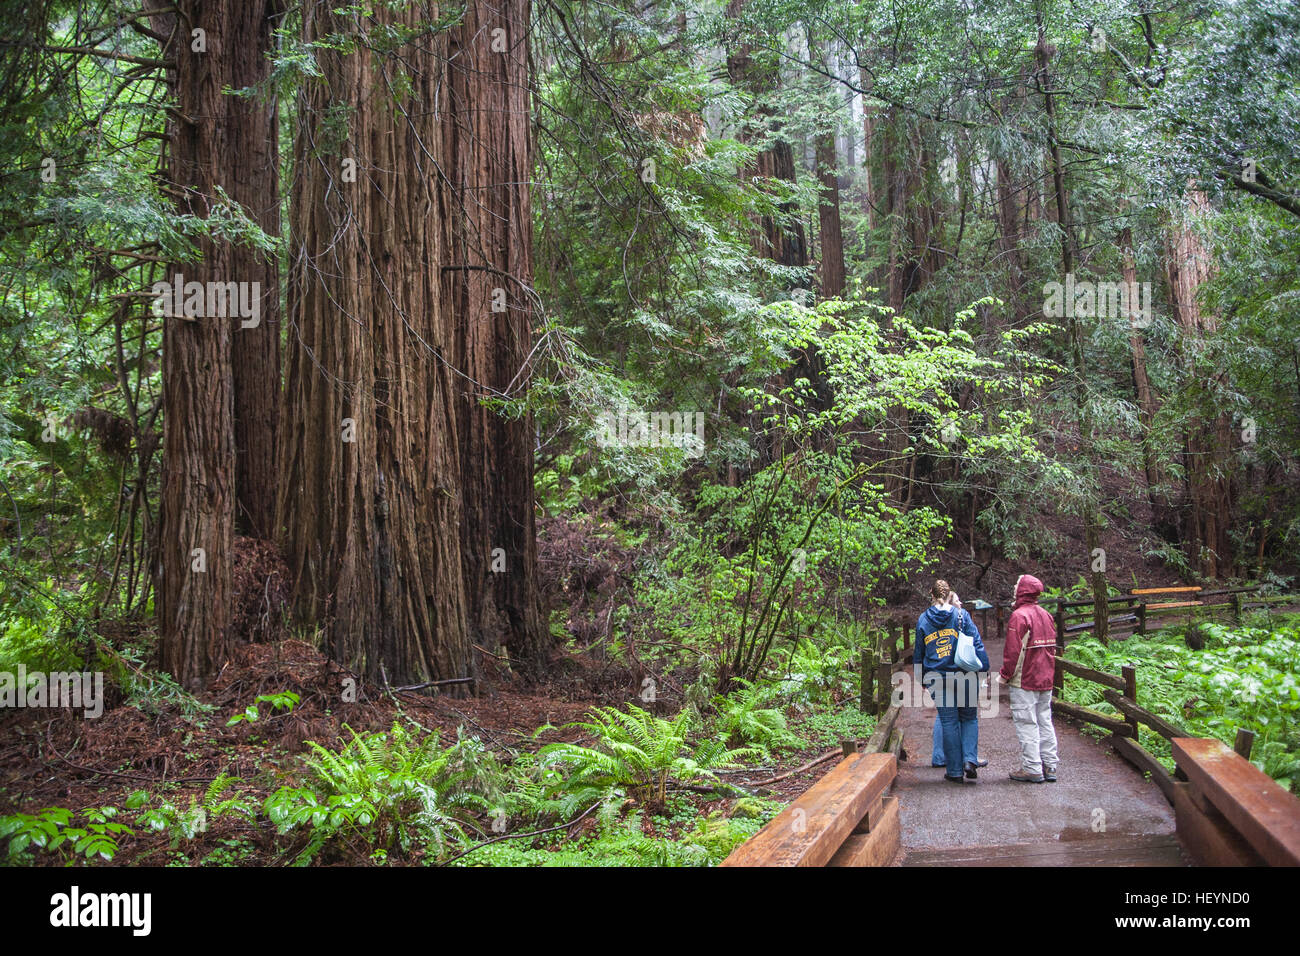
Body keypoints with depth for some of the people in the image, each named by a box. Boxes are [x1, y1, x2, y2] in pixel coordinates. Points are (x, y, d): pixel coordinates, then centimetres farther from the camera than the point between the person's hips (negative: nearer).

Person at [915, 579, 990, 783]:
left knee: (949, 723, 7)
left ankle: (954, 770, 7)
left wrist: (922, 680, 21)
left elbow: (918, 653, 13)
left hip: (938, 680, 1)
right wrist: (984, 668, 4)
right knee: (969, 718, 13)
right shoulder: (961, 615, -1)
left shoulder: (923, 620, 6)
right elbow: (976, 643, -3)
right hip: (964, 677, -1)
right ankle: (969, 760, -5)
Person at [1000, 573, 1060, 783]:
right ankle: (1049, 766, 14)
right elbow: (1052, 648, 16)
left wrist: (1004, 675, -9)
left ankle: (1032, 769, -3)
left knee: (1026, 724, -3)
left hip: (1024, 681, -8)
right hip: (1045, 680, 8)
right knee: (1045, 721, 12)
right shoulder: (1046, 616, 10)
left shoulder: (1019, 616, -15)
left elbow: (1013, 651, -18)